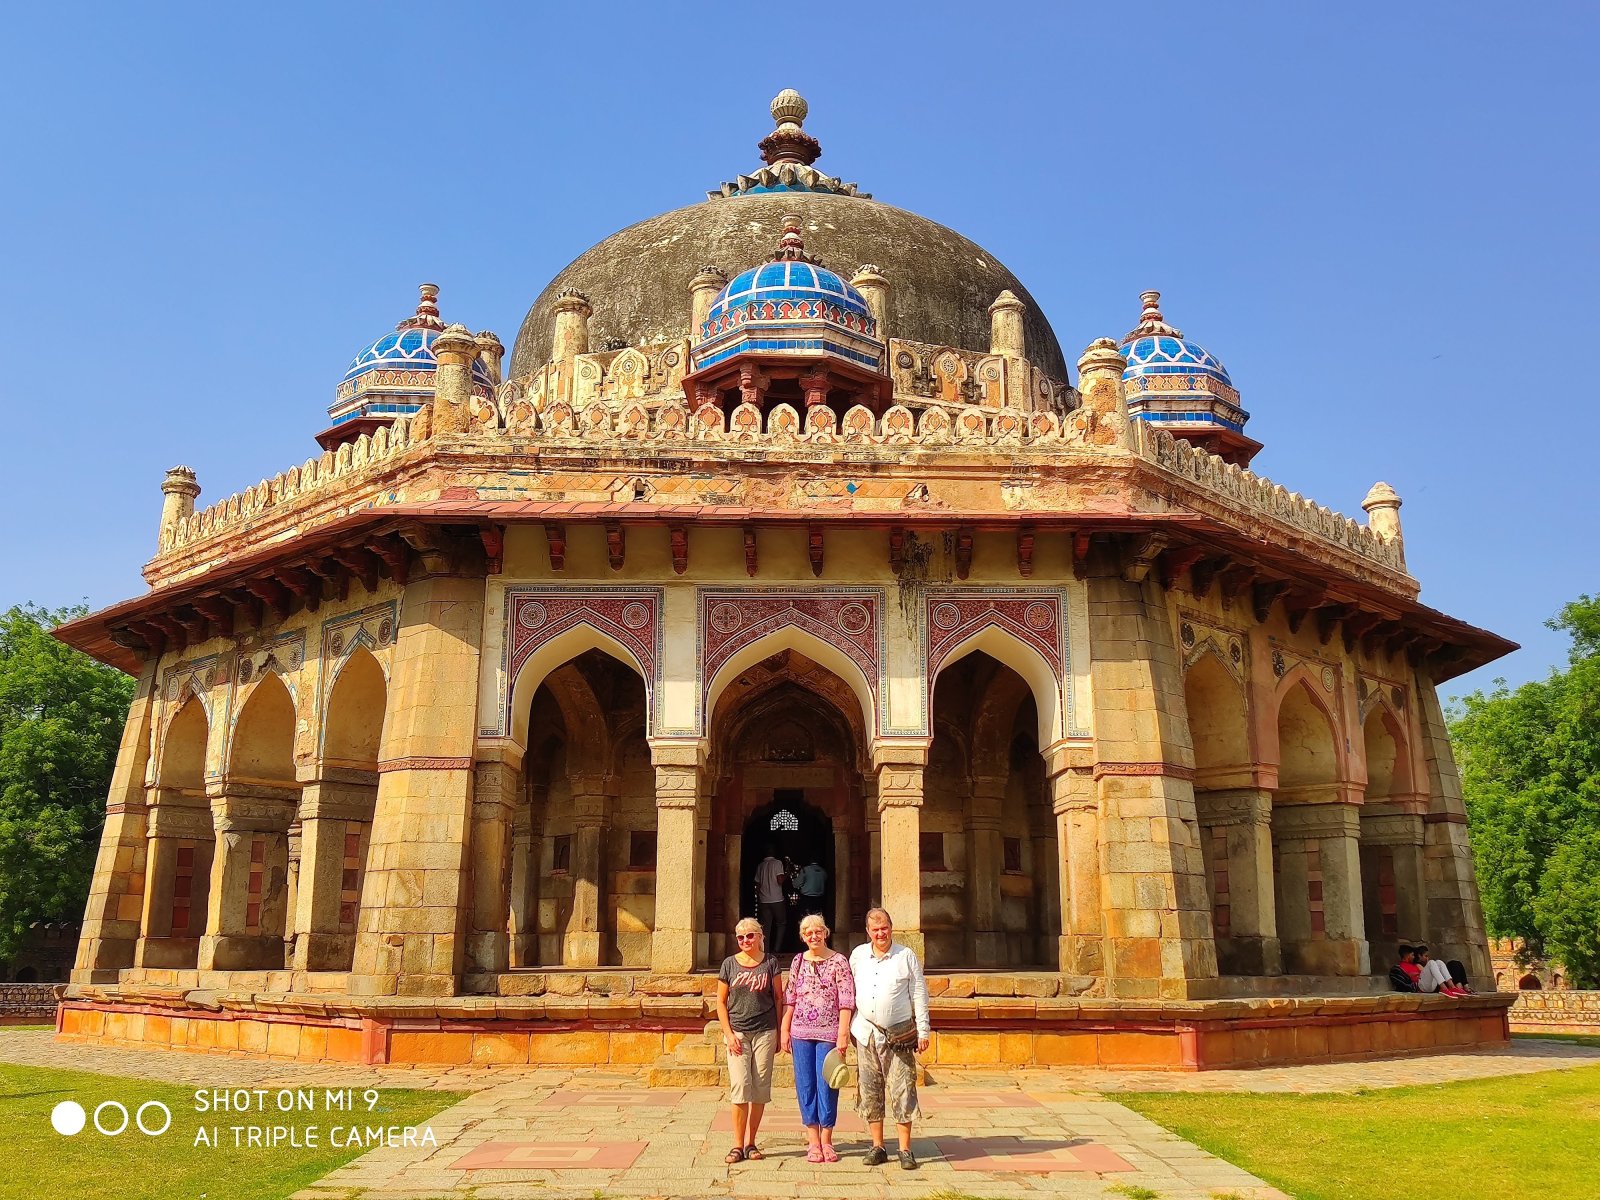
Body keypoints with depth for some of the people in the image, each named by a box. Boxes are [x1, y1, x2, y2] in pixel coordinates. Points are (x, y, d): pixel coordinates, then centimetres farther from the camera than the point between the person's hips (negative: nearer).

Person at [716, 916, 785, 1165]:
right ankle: (738, 1145, -3)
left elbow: (779, 998, 8)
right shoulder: (730, 964, 3)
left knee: (761, 1088, 3)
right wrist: (728, 1034, -4)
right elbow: (720, 1002, 5)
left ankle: (751, 1142, 15)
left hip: (765, 1032, 1)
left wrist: (780, 1033, 4)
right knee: (740, 1086, -9)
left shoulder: (770, 963, 3)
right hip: (737, 1032, -1)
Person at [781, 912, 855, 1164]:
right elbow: (790, 998, 12)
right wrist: (785, 1030, 9)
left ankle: (826, 1140, 13)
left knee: (827, 1085, 0)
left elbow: (846, 1001, -6)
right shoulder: (798, 961, 8)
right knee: (805, 1085, 5)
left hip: (829, 1032, -3)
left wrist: (843, 1034, -11)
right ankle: (813, 1141, 13)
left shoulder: (838, 962, -3)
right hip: (801, 1032, 3)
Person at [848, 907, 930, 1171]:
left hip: (898, 1035, -3)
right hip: (866, 1035, 3)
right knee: (870, 1093, 6)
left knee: (902, 1092, -3)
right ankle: (877, 1147, 16)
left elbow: (919, 995, 3)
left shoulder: (906, 956, 1)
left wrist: (923, 1030, -1)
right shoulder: (858, 955, 8)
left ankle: (905, 1149, 4)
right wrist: (844, 1030, 9)